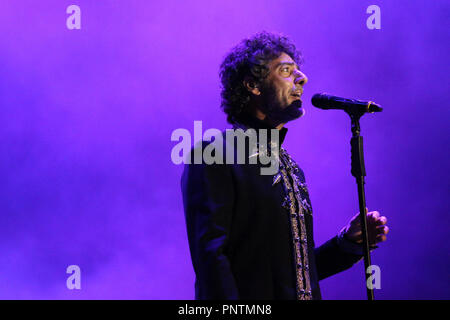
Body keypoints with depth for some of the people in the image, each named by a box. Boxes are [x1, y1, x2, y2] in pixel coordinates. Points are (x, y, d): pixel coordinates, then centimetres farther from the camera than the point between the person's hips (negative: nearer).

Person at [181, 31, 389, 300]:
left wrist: (350, 242, 7)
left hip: (303, 296, 7)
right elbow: (209, 256, -16)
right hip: (253, 303, -7)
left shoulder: (292, 169, 17)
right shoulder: (214, 155, -7)